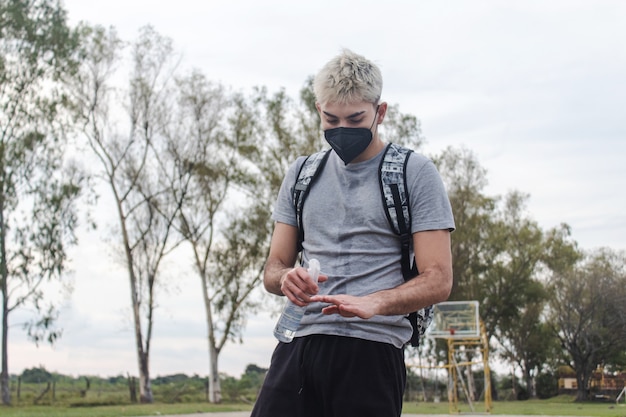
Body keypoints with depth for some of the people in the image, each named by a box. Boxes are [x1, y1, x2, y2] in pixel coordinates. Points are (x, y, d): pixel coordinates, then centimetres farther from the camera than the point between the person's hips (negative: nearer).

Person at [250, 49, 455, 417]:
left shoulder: (416, 173, 3)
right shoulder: (302, 174, 17)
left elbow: (438, 280, -4)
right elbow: (273, 269, 18)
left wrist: (372, 303, -22)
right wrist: (287, 279, -7)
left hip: (373, 348, -3)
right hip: (299, 341, 4)